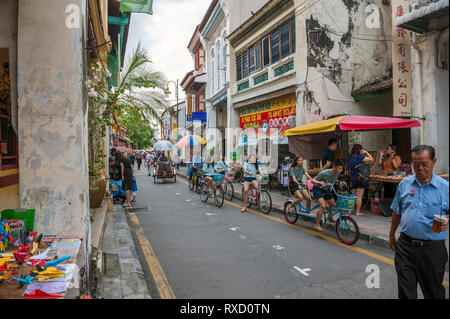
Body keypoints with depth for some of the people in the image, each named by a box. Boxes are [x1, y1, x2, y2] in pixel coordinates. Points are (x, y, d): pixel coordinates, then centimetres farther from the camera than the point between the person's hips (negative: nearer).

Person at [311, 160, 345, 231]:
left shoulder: (337, 173, -9)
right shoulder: (324, 173, -30)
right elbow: (313, 180, -24)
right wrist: (319, 182, -43)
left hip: (326, 190, 7)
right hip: (317, 189, -7)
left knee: (333, 205, 10)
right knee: (323, 206, -24)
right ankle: (316, 225, -13)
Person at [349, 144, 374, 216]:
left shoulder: (350, 158, 8)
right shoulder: (360, 157, -14)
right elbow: (372, 160, -10)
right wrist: (366, 153, -1)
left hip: (353, 178, 7)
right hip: (360, 178, -7)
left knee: (353, 195, 16)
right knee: (359, 195, -1)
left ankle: (350, 210, 19)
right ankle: (358, 212, 3)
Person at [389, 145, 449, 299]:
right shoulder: (404, 184, 5)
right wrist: (391, 235, 17)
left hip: (432, 247, -1)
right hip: (405, 245, 2)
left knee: (434, 291, 16)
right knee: (405, 290, 6)